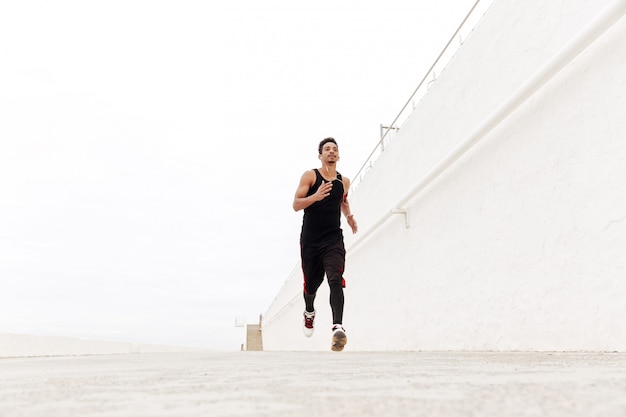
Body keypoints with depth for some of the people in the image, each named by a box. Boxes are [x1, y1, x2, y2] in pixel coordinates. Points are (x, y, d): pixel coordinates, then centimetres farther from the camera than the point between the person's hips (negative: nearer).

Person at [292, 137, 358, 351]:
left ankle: (338, 326, -30)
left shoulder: (344, 181, 11)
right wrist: (316, 196, -25)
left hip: (334, 240, 1)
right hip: (310, 240, -1)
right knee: (311, 284, 11)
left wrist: (349, 216, 12)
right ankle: (309, 313, 43)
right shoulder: (310, 176, 0)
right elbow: (296, 205, -7)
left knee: (336, 280, -21)